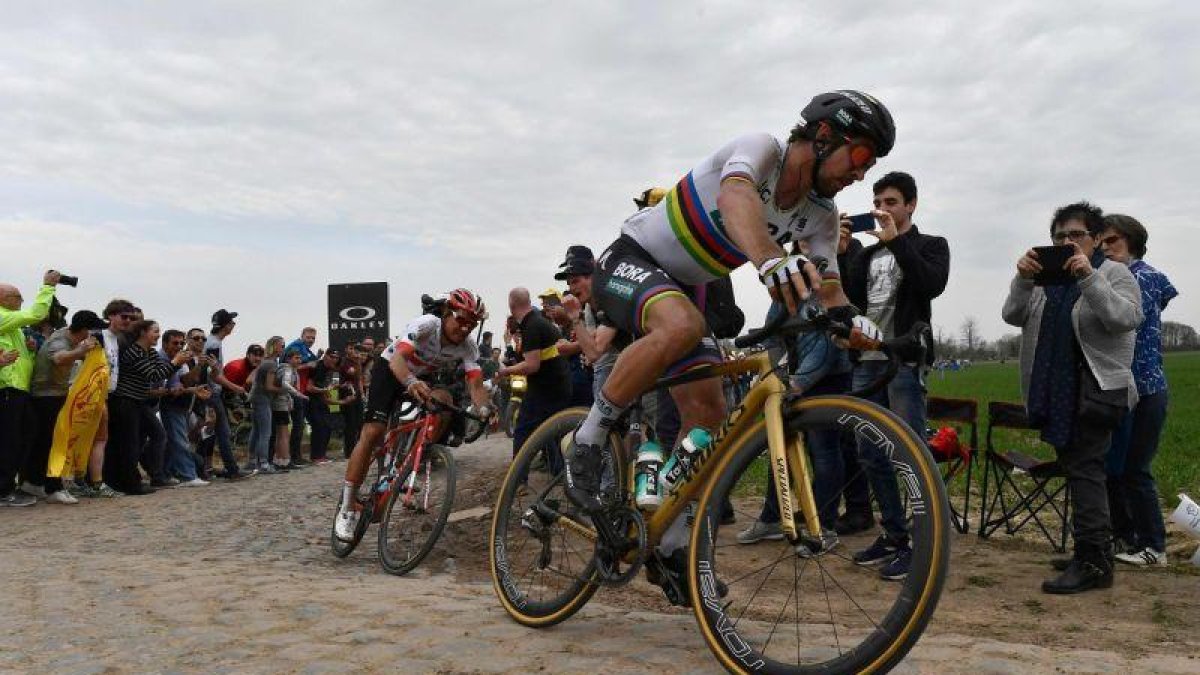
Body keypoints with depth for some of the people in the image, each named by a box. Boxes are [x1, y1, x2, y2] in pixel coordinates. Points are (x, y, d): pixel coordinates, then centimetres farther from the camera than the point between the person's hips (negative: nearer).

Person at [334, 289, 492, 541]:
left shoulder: (469, 347, -19)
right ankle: (347, 508, -8)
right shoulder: (426, 324, -31)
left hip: (426, 378, 4)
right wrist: (412, 383, -66)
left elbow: (475, 384, -29)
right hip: (391, 369, -4)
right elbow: (398, 357, -45)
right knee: (372, 433, -18)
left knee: (444, 401, -29)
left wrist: (484, 409, -51)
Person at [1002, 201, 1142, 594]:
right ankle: (1093, 551, 21)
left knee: (1084, 470, -11)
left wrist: (1089, 278, -27)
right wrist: (1023, 280, -16)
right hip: (1054, 392, 6)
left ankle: (1092, 563, -8)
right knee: (1075, 469, 11)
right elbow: (1012, 316, 1)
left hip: (1096, 390, -6)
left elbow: (1125, 319, -17)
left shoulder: (1115, 274, 0)